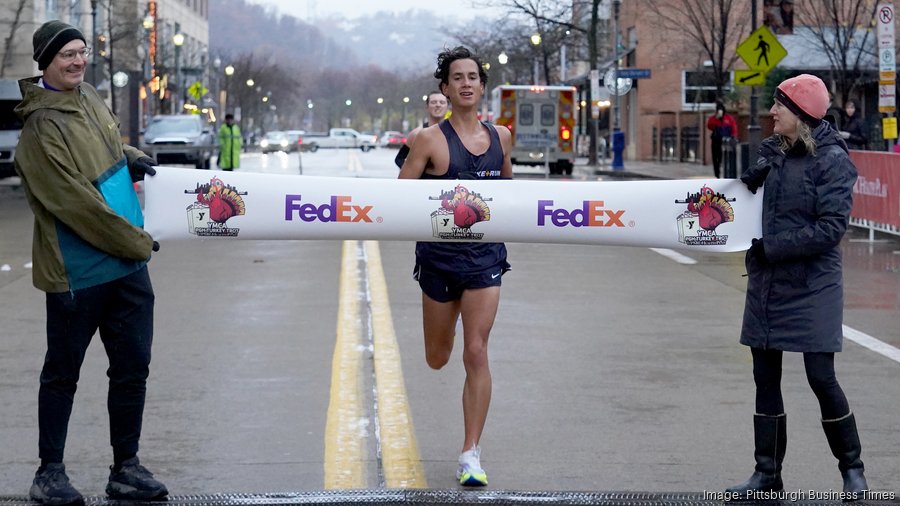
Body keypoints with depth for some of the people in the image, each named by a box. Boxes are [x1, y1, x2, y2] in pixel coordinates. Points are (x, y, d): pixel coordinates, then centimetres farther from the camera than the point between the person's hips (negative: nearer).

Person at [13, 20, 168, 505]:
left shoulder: (88, 97, 9)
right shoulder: (41, 126, -17)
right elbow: (76, 202, -21)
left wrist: (132, 157, 8)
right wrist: (138, 242, -14)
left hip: (128, 265, 8)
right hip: (78, 274, -8)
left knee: (132, 368, 9)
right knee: (62, 374, 5)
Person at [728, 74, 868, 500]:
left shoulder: (831, 160, -11)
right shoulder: (772, 151, 8)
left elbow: (831, 227, -17)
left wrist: (772, 246, -17)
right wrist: (747, 181, -7)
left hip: (813, 285, -6)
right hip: (767, 283, 7)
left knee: (821, 377, -5)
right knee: (765, 377, 9)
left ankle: (852, 469, 12)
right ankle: (767, 473, 19)